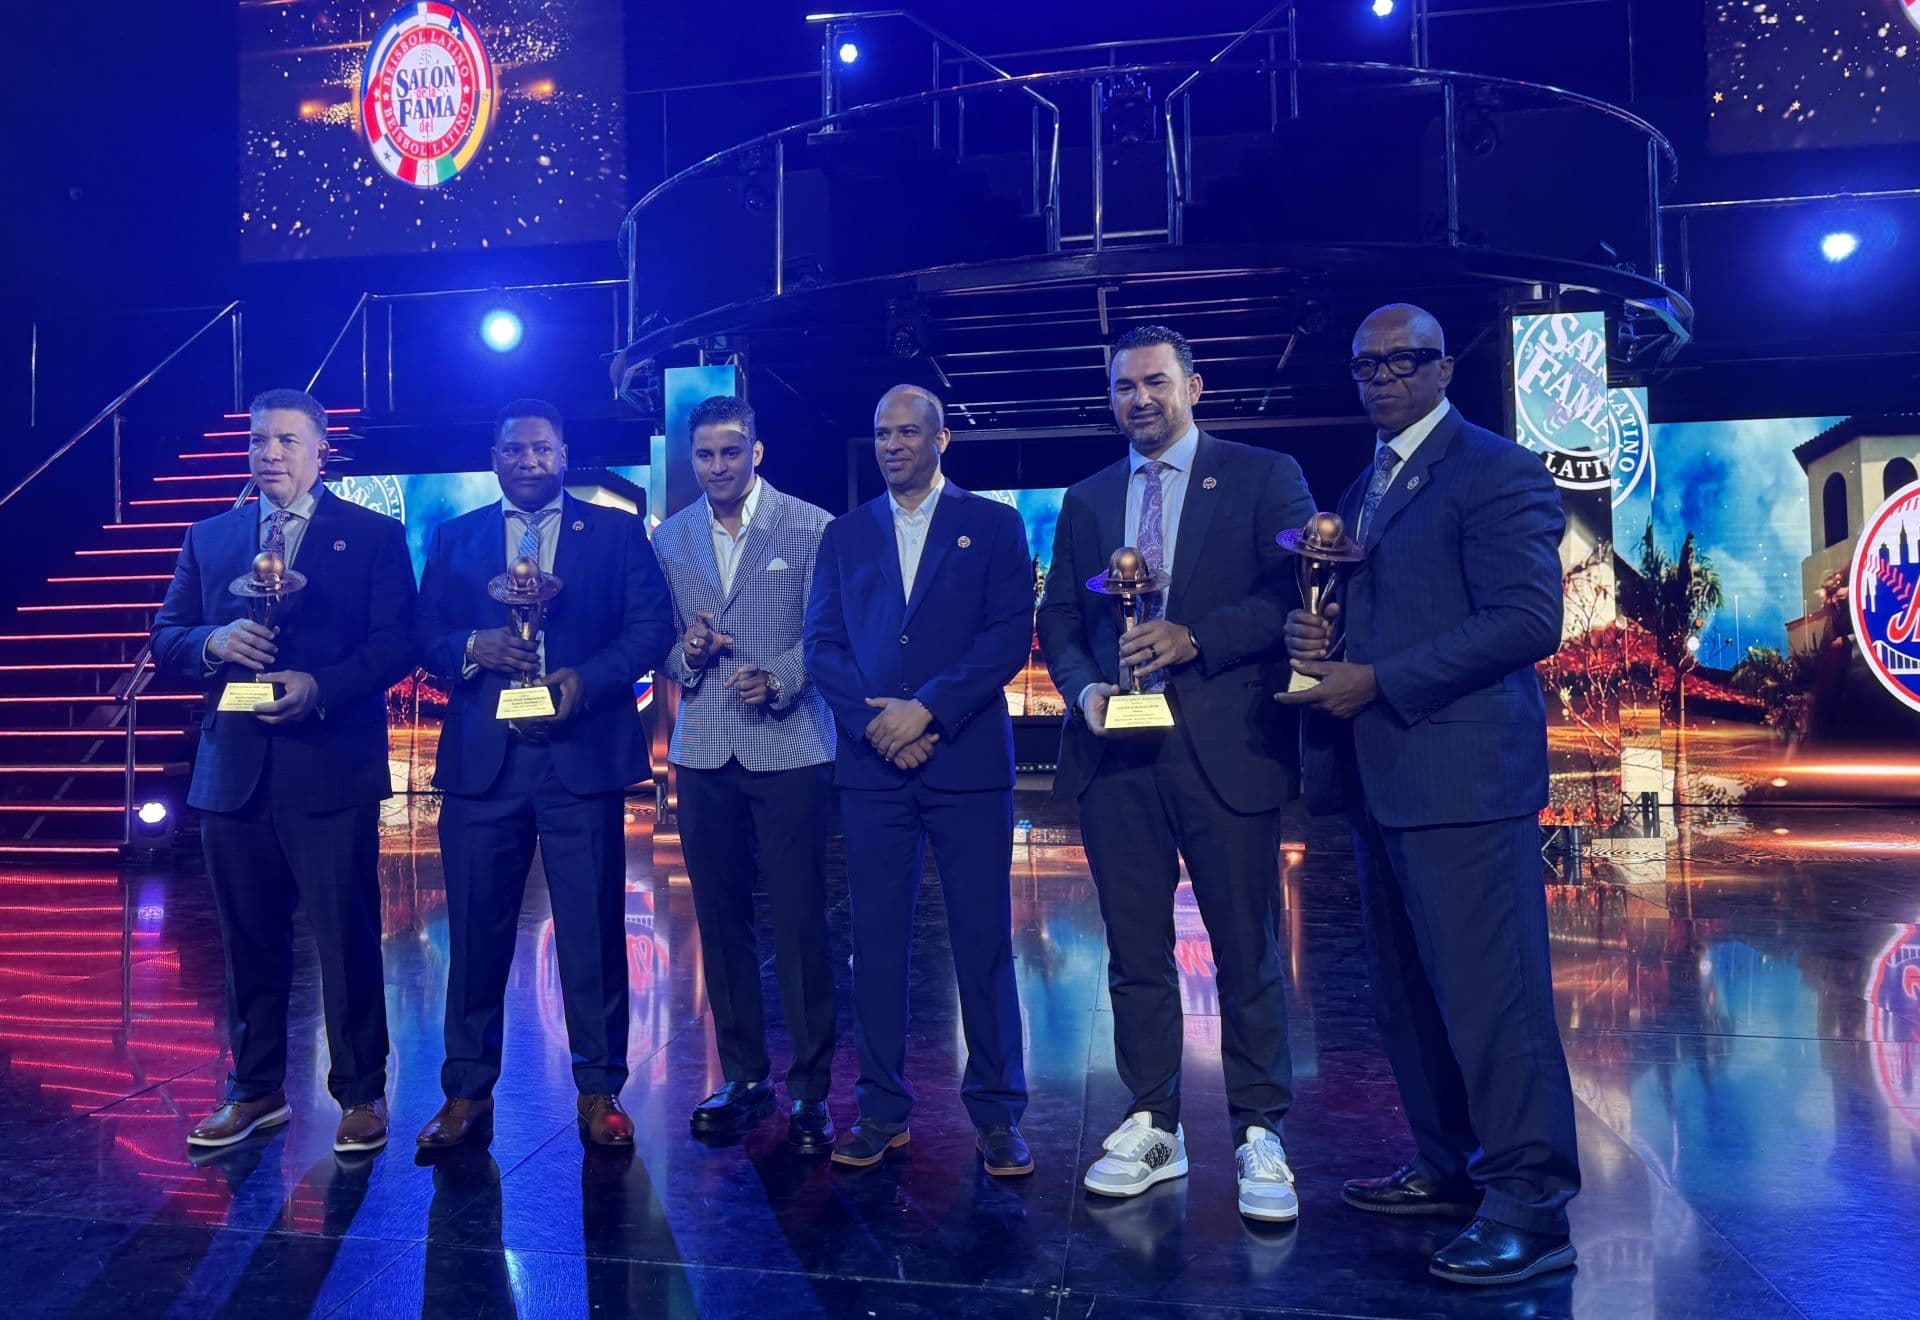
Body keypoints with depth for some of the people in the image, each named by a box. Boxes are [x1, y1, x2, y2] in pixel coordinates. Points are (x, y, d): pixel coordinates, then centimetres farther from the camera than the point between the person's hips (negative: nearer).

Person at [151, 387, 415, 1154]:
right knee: (249, 940, 13)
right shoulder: (209, 538, 15)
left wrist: (321, 686, -20)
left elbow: (396, 644, -6)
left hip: (331, 769, -4)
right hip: (233, 770, 4)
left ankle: (361, 1094, 16)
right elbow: (165, 637, 12)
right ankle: (254, 1090, 28)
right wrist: (213, 642, -9)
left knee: (348, 939, 2)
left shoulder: (373, 536, 2)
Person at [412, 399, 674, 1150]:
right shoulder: (454, 538, 15)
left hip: (582, 755, -2)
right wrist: (474, 648, -13)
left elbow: (651, 626, 0)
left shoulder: (617, 531, 8)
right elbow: (425, 635, 8)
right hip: (482, 758, 2)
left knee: (593, 928, 2)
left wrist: (585, 678, -15)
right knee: (476, 928, 8)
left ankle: (599, 1089, 15)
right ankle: (468, 1090, 21)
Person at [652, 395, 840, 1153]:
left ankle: (809, 1090, 10)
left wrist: (778, 680, -18)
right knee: (720, 920, 9)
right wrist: (683, 652, -9)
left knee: (800, 922, -3)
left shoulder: (812, 528, 0)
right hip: (703, 750, 4)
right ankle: (743, 1077, 22)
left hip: (790, 745, -4)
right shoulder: (670, 539, 12)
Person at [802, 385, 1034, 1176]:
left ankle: (997, 1113, 12)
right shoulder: (845, 534, 15)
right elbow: (822, 643, 7)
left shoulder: (993, 525, 7)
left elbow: (1011, 634, -4)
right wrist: (878, 723, -8)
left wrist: (927, 709, -13)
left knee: (983, 939, 0)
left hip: (966, 759, -2)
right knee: (877, 938, 5)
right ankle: (882, 1108, 17)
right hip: (872, 763, 3)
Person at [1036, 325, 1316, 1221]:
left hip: (1224, 745, -4)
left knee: (1247, 951, 3)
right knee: (1135, 952, 10)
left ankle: (1258, 1134, 16)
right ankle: (1151, 1126, 22)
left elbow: (1296, 593, -6)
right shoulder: (1086, 500, 17)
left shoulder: (1263, 477, 4)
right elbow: (1057, 619, 14)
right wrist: (1084, 686, -5)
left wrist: (1196, 637, -17)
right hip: (1116, 751, 4)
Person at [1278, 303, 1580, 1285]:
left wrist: (1377, 681, -18)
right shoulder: (1363, 489, 20)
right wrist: (1315, 635, 1)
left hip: (1461, 773, -9)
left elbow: (1527, 620, -17)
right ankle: (1451, 1167, 29)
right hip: (1380, 775, 9)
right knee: (1407, 995, 15)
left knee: (1487, 991, -5)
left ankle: (1530, 1209, 6)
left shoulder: (1496, 471, -7)